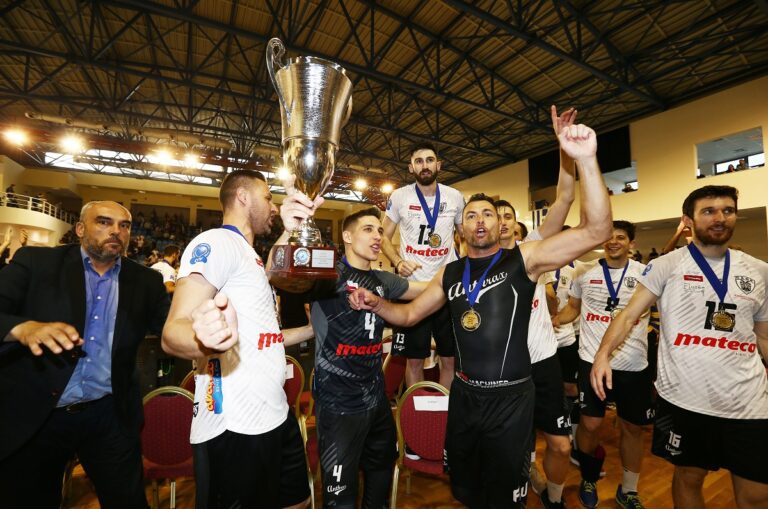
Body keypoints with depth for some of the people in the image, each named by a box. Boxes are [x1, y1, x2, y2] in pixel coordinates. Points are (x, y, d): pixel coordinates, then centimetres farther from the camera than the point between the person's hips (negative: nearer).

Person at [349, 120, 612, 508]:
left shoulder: (523, 258, -10)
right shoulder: (450, 273, 3)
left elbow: (596, 231, -20)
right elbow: (409, 314, 8)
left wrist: (585, 160, -31)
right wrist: (375, 303, -11)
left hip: (510, 399, -4)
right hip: (464, 394, 4)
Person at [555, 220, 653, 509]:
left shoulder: (646, 273, 0)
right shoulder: (585, 272, 2)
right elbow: (573, 308, 12)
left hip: (634, 364, 1)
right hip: (593, 360, -1)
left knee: (633, 428, 14)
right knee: (590, 424, 2)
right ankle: (589, 479, 31)